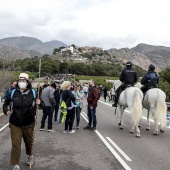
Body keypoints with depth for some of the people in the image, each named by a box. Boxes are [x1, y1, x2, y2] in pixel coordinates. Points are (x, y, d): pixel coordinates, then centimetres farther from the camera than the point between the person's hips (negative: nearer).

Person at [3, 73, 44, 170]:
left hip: (29, 123, 0)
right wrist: (6, 111, -13)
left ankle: (30, 156, 47)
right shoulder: (13, 93, -3)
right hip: (15, 124, 0)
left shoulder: (33, 93, -5)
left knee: (29, 142, 19)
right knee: (16, 144, -1)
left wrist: (39, 103, -24)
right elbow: (6, 104, 8)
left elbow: (42, 105, -1)